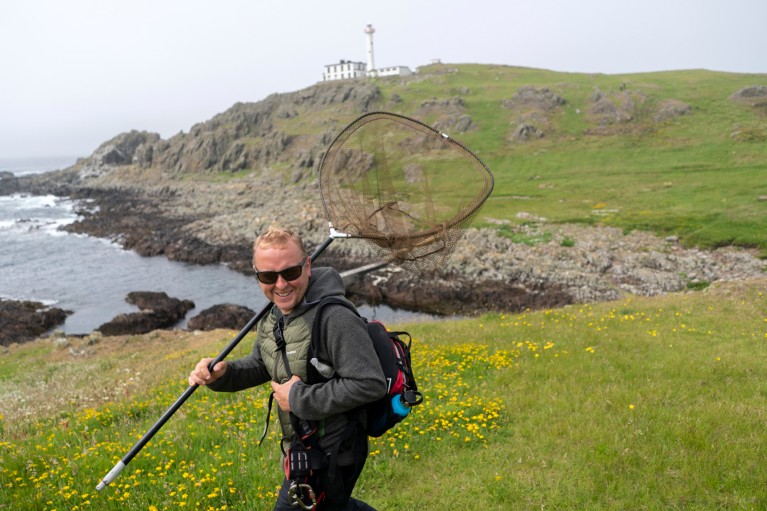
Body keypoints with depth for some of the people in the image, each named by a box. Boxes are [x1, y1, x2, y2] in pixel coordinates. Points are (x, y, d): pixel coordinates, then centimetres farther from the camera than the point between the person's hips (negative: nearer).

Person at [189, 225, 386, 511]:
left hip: (331, 455, -9)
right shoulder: (273, 318, 1)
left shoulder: (334, 318, -29)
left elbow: (371, 384, -32)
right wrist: (221, 373, -8)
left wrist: (300, 398, -27)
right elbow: (259, 366, 14)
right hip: (305, 448, 9)